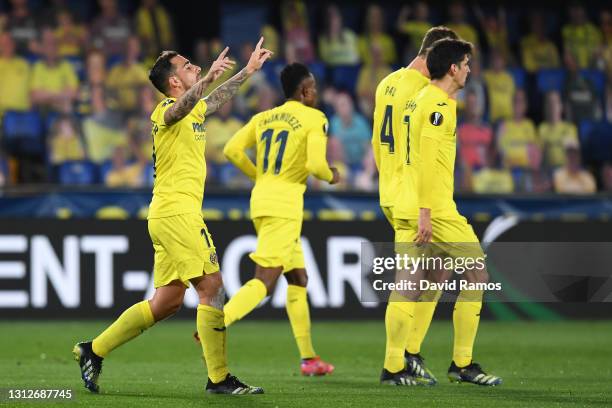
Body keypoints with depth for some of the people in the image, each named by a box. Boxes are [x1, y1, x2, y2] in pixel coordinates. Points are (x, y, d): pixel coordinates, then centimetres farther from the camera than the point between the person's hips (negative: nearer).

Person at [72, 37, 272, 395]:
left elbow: (219, 98, 39)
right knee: (212, 287, -10)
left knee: (167, 301, 10)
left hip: (169, 216, 10)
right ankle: (219, 378, -7)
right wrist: (208, 78, -51)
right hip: (176, 211, -10)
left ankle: (94, 351, 15)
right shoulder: (166, 111, -10)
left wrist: (250, 69, 43)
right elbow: (181, 107, -35)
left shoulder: (195, 109, 17)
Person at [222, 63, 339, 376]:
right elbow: (315, 164, -14)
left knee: (298, 278, 17)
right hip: (285, 202, -8)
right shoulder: (315, 118, -3)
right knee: (264, 281, -14)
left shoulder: (264, 117, 15)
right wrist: (331, 177, 8)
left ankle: (308, 357, 18)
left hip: (260, 198, 8)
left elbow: (232, 150, 6)